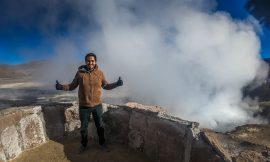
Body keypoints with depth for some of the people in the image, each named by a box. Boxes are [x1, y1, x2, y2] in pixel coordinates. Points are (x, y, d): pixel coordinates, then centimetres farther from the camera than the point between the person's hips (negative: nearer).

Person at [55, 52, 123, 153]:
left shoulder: (100, 73, -5)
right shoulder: (80, 73, -7)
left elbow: (106, 86, 3)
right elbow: (72, 86, 2)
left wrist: (116, 84, -11)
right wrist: (61, 87, -14)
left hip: (97, 105, 1)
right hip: (84, 106, 0)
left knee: (99, 126, 17)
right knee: (84, 127, 18)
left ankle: (102, 143, 41)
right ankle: (83, 144, 42)